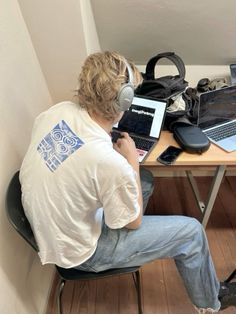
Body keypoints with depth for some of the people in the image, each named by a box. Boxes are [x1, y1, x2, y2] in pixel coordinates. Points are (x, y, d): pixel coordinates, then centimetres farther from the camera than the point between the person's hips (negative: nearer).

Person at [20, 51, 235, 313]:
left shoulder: (59, 110, -16)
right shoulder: (111, 164, -36)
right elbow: (133, 222, -16)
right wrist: (132, 160, -12)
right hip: (76, 252, -6)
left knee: (145, 179, 16)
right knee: (191, 232, 1)